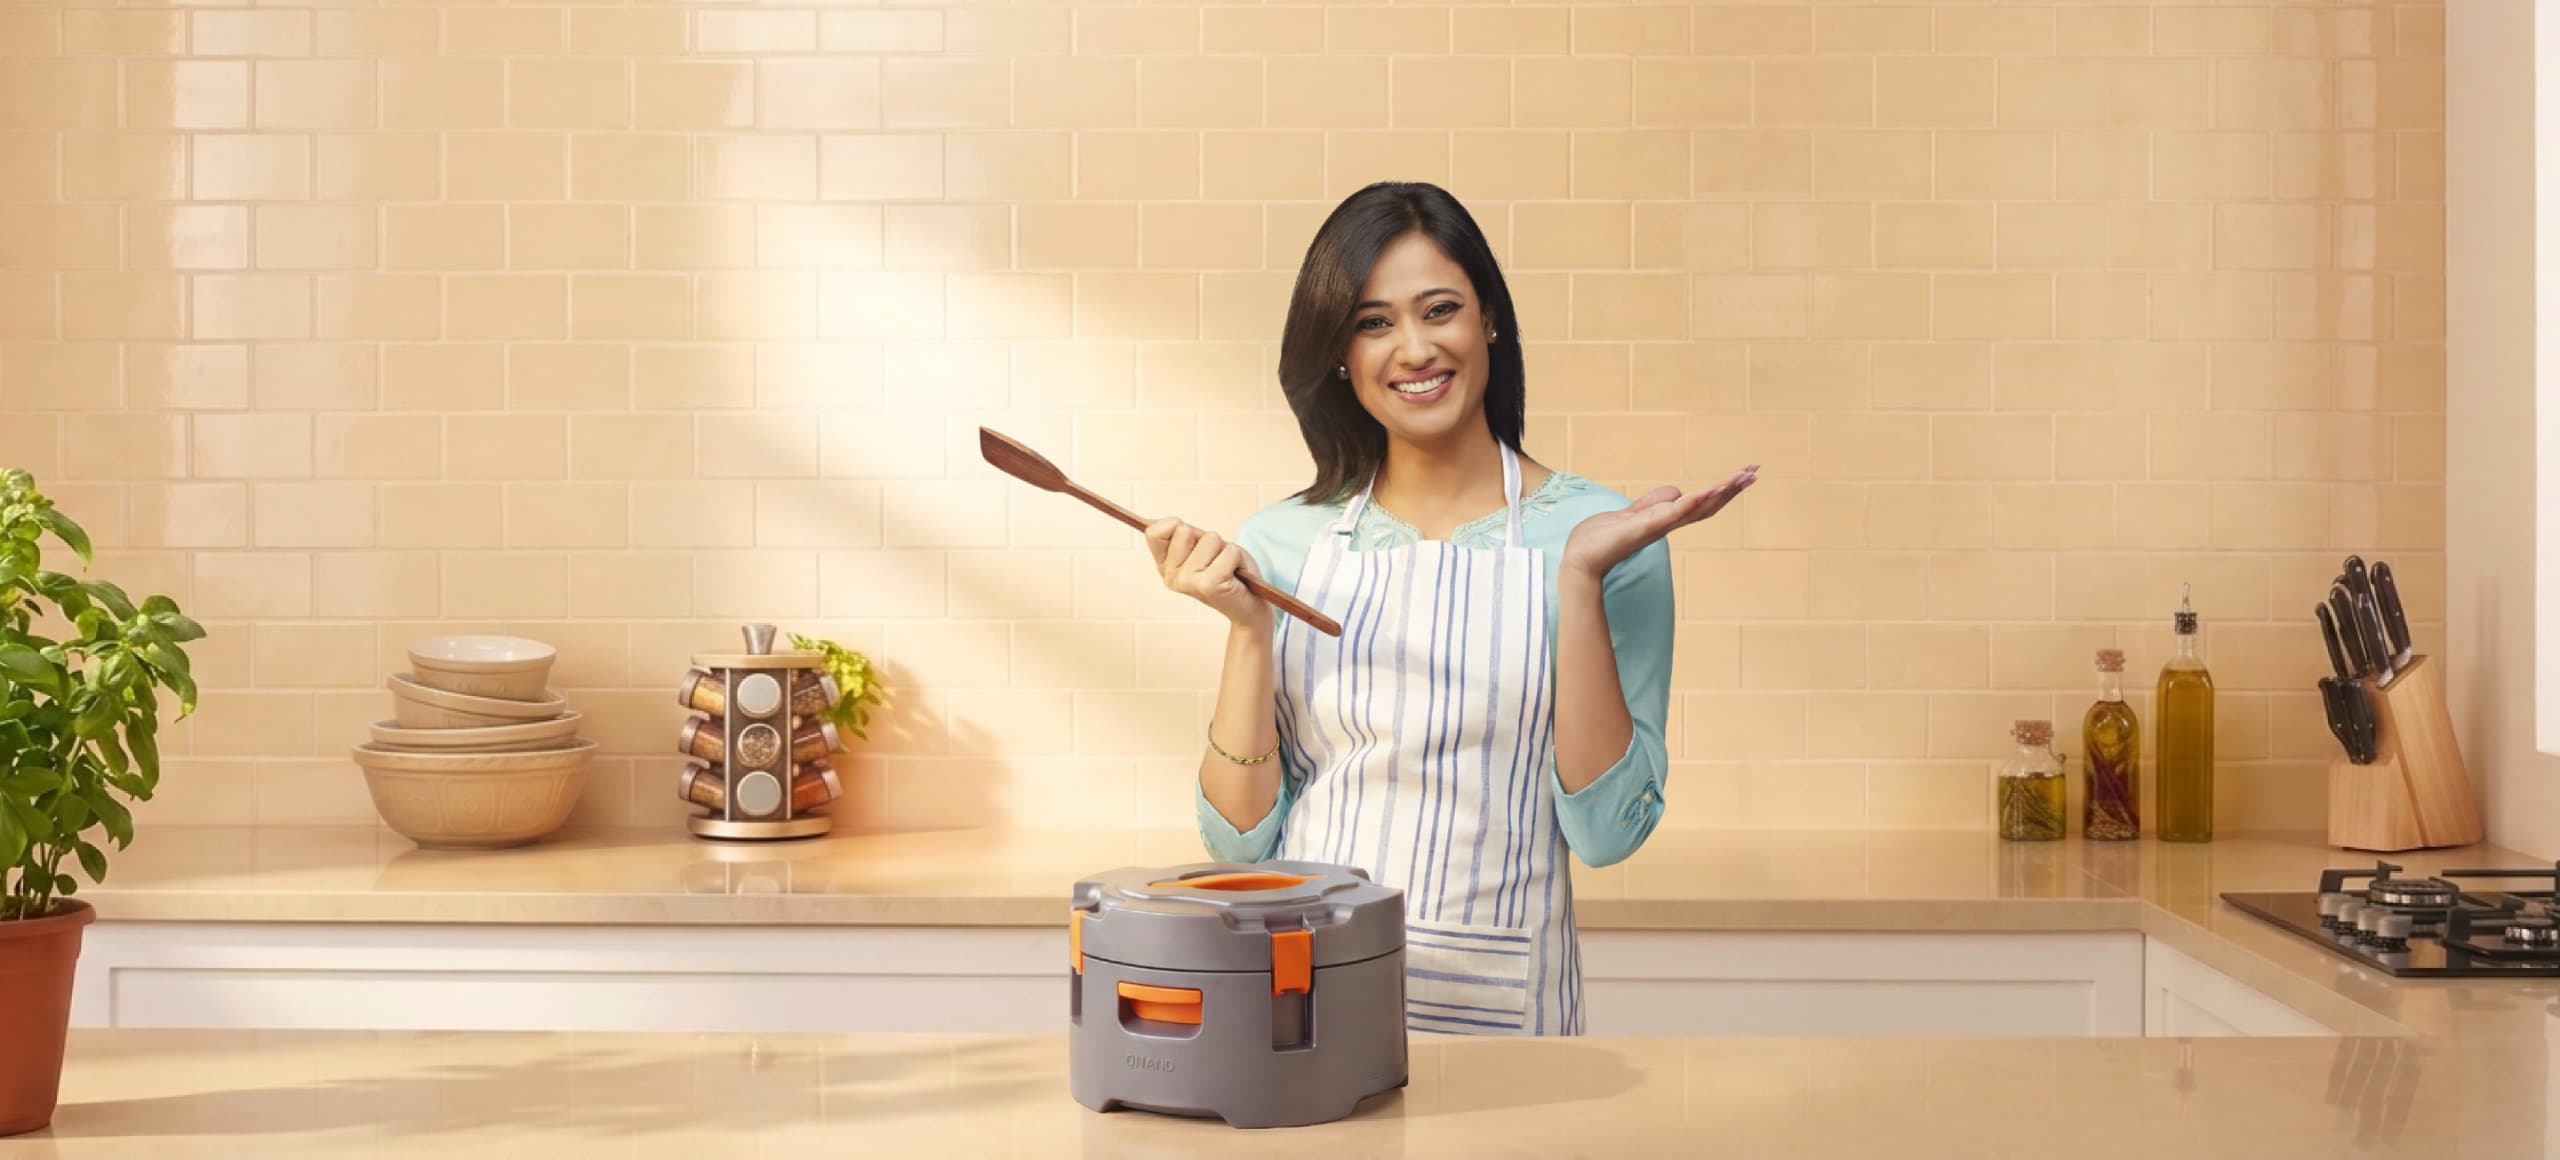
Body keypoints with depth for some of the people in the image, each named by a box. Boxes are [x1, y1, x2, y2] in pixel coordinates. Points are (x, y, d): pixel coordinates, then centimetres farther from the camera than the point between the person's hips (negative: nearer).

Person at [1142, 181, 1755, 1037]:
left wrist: (1581, 580, -13)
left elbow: (1606, 831, -8)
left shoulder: (1600, 534, -2)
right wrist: (1249, 630, -9)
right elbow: (1239, 841, 2)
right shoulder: (1283, 543, 2)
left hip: (1496, 1003, -1)